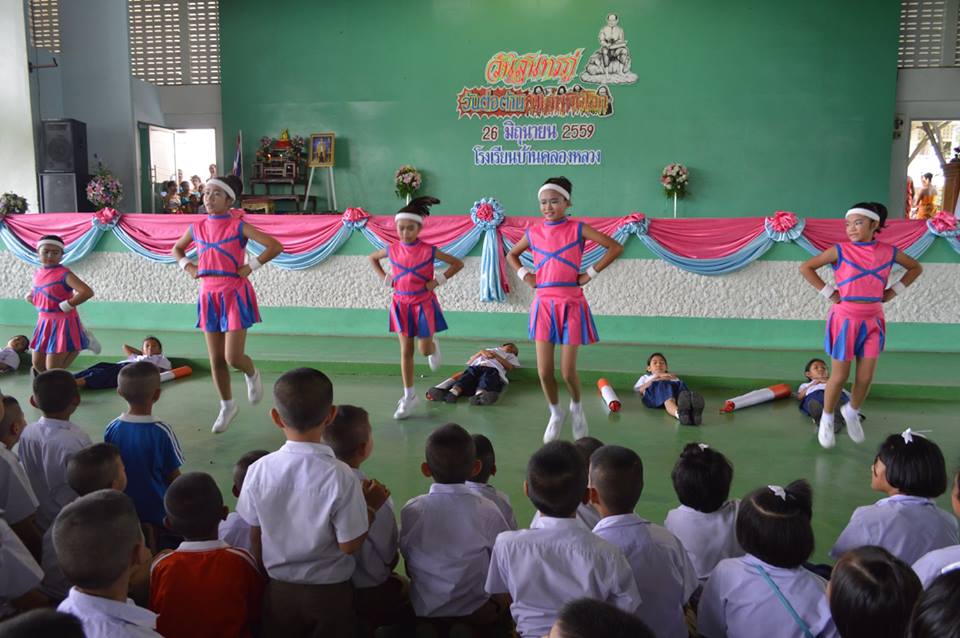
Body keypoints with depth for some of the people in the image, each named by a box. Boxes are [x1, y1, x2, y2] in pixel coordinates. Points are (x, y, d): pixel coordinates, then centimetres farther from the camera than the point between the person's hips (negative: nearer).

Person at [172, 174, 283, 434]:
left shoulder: (238, 226, -9)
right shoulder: (197, 228, 5)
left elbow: (275, 246, -16)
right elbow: (177, 249, 24)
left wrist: (250, 267, -16)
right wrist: (188, 267, 7)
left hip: (235, 295, -5)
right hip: (209, 296, 5)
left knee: (233, 357, -10)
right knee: (216, 360, 8)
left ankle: (252, 374, 25)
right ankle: (227, 406, 26)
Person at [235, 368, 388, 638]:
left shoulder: (259, 471, -14)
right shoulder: (340, 477, -24)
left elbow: (255, 536, -2)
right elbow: (350, 545, -17)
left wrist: (266, 574, 14)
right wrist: (370, 506, -3)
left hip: (279, 590, 3)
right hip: (330, 592, -2)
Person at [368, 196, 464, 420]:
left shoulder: (429, 250, -12)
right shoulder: (392, 250, -4)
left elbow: (458, 263, -4)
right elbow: (372, 258, 17)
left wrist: (438, 280, -12)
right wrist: (385, 278, 4)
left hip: (423, 304, -2)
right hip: (401, 305, 2)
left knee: (424, 349, 2)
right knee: (406, 351, 2)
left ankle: (433, 346, 42)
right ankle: (409, 396, 9)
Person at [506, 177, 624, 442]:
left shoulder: (578, 229, -4)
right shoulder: (533, 233, 6)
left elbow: (615, 247, -8)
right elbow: (511, 254, 24)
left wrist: (591, 273, -8)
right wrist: (524, 275, 8)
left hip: (571, 304, -3)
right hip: (543, 304, 3)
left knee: (567, 371, -1)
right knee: (544, 371, 1)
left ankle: (576, 407, 31)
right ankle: (555, 414, 27)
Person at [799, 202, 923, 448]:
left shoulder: (888, 252, 0)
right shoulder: (840, 250, -9)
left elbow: (916, 267, 16)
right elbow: (806, 267, -8)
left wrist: (893, 291, 5)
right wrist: (829, 293, -11)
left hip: (872, 322, 3)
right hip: (845, 320, -3)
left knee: (865, 378, 6)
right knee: (840, 377, 3)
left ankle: (852, 412, 34)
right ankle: (827, 418, 26)